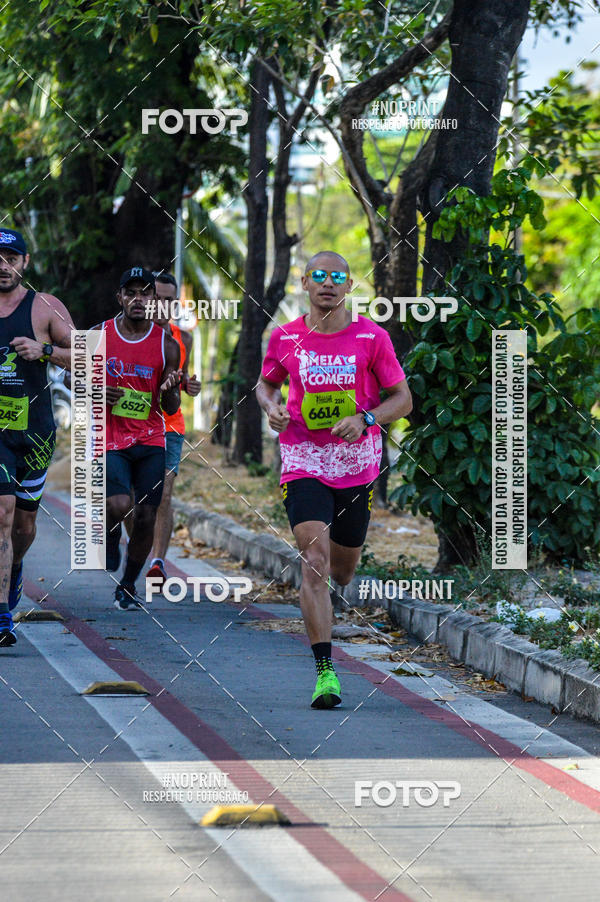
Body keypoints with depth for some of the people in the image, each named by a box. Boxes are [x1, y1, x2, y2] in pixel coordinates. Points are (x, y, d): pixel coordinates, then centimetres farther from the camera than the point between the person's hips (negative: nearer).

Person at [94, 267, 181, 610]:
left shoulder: (167, 344, 1)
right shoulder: (98, 336, 0)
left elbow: (170, 409, 4)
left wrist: (170, 390, -19)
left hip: (151, 443, 2)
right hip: (110, 440, -2)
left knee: (146, 518, 0)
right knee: (119, 505, -23)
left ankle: (128, 587, 20)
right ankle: (110, 538, 13)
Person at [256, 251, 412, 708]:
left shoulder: (372, 337, -4)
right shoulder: (285, 338, 0)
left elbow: (403, 399, 1)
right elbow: (266, 383, 18)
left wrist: (363, 419, -17)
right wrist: (271, 407, -5)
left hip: (357, 461, 1)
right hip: (304, 460, -1)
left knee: (342, 570, 13)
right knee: (315, 560, -17)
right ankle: (325, 672, -19)